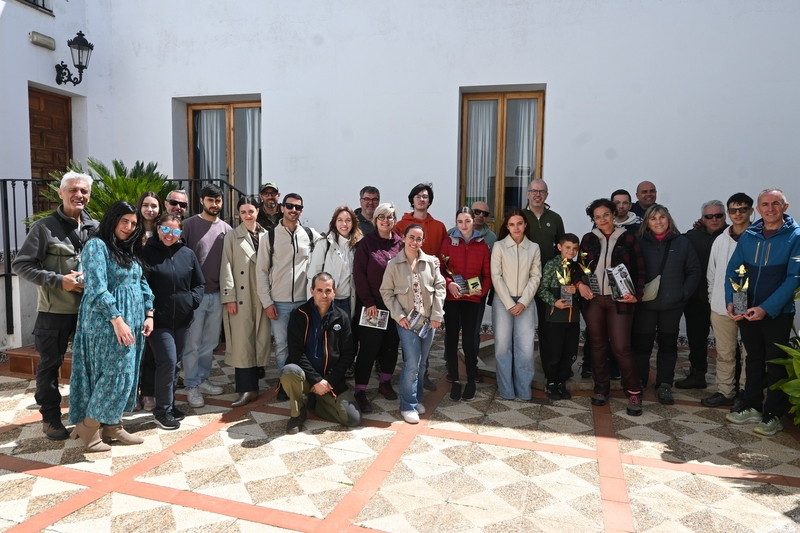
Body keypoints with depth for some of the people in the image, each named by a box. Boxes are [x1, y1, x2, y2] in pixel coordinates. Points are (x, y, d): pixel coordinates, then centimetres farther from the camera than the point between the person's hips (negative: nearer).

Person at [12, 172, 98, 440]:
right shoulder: (44, 227, -7)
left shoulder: (95, 228, 4)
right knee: (50, 363, 8)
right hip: (55, 310, -3)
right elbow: (21, 265, -8)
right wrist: (58, 280, -18)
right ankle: (50, 417, 23)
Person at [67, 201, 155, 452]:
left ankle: (112, 426, 19)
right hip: (108, 321, -8)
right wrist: (117, 320, -23)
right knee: (116, 374, -8)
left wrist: (149, 314, 4)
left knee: (127, 374, 9)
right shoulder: (96, 246, -9)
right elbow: (97, 288, -18)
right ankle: (88, 428, 8)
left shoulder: (130, 250, 16)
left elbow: (142, 284, 16)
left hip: (133, 320, 8)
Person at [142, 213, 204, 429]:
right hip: (158, 319, -4)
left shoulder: (188, 254, 5)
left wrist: (192, 300, -4)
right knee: (167, 361, -9)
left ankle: (168, 404, 29)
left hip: (182, 319, 5)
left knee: (175, 362, 13)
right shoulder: (146, 253, -6)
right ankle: (162, 410, 6)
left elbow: (199, 283, 11)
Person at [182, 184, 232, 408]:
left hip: (217, 294, 4)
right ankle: (192, 386, 14)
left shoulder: (226, 228, 7)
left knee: (210, 342, 13)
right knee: (192, 343, 3)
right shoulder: (189, 225, -4)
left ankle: (203, 379, 27)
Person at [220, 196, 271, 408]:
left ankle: (253, 380, 20)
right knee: (242, 342, -3)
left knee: (260, 339, 6)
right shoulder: (232, 237, 2)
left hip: (262, 296, 3)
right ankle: (247, 388, 1)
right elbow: (226, 268, -3)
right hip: (241, 297, -2)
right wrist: (229, 297, -10)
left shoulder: (266, 235, 8)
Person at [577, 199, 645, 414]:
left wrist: (636, 295, -10)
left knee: (621, 347, -6)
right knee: (598, 346, 10)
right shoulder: (588, 239, 6)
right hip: (593, 299, 3)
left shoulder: (628, 239, 0)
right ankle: (601, 388, 23)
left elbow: (639, 270, 1)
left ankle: (633, 392, 10)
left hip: (619, 300, -3)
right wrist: (580, 284, -5)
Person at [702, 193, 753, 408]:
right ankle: (725, 391, 22)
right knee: (724, 352, 12)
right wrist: (713, 298, 8)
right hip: (721, 306, 4)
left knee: (749, 353, 6)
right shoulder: (721, 240, 7)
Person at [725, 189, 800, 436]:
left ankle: (773, 414, 19)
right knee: (753, 359, 15)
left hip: (778, 312, -4)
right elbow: (732, 269, 4)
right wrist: (730, 301, -10)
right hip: (747, 310, 4)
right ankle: (751, 406, 27)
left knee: (775, 363, 7)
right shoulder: (748, 235, 2)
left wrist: (766, 308, -22)